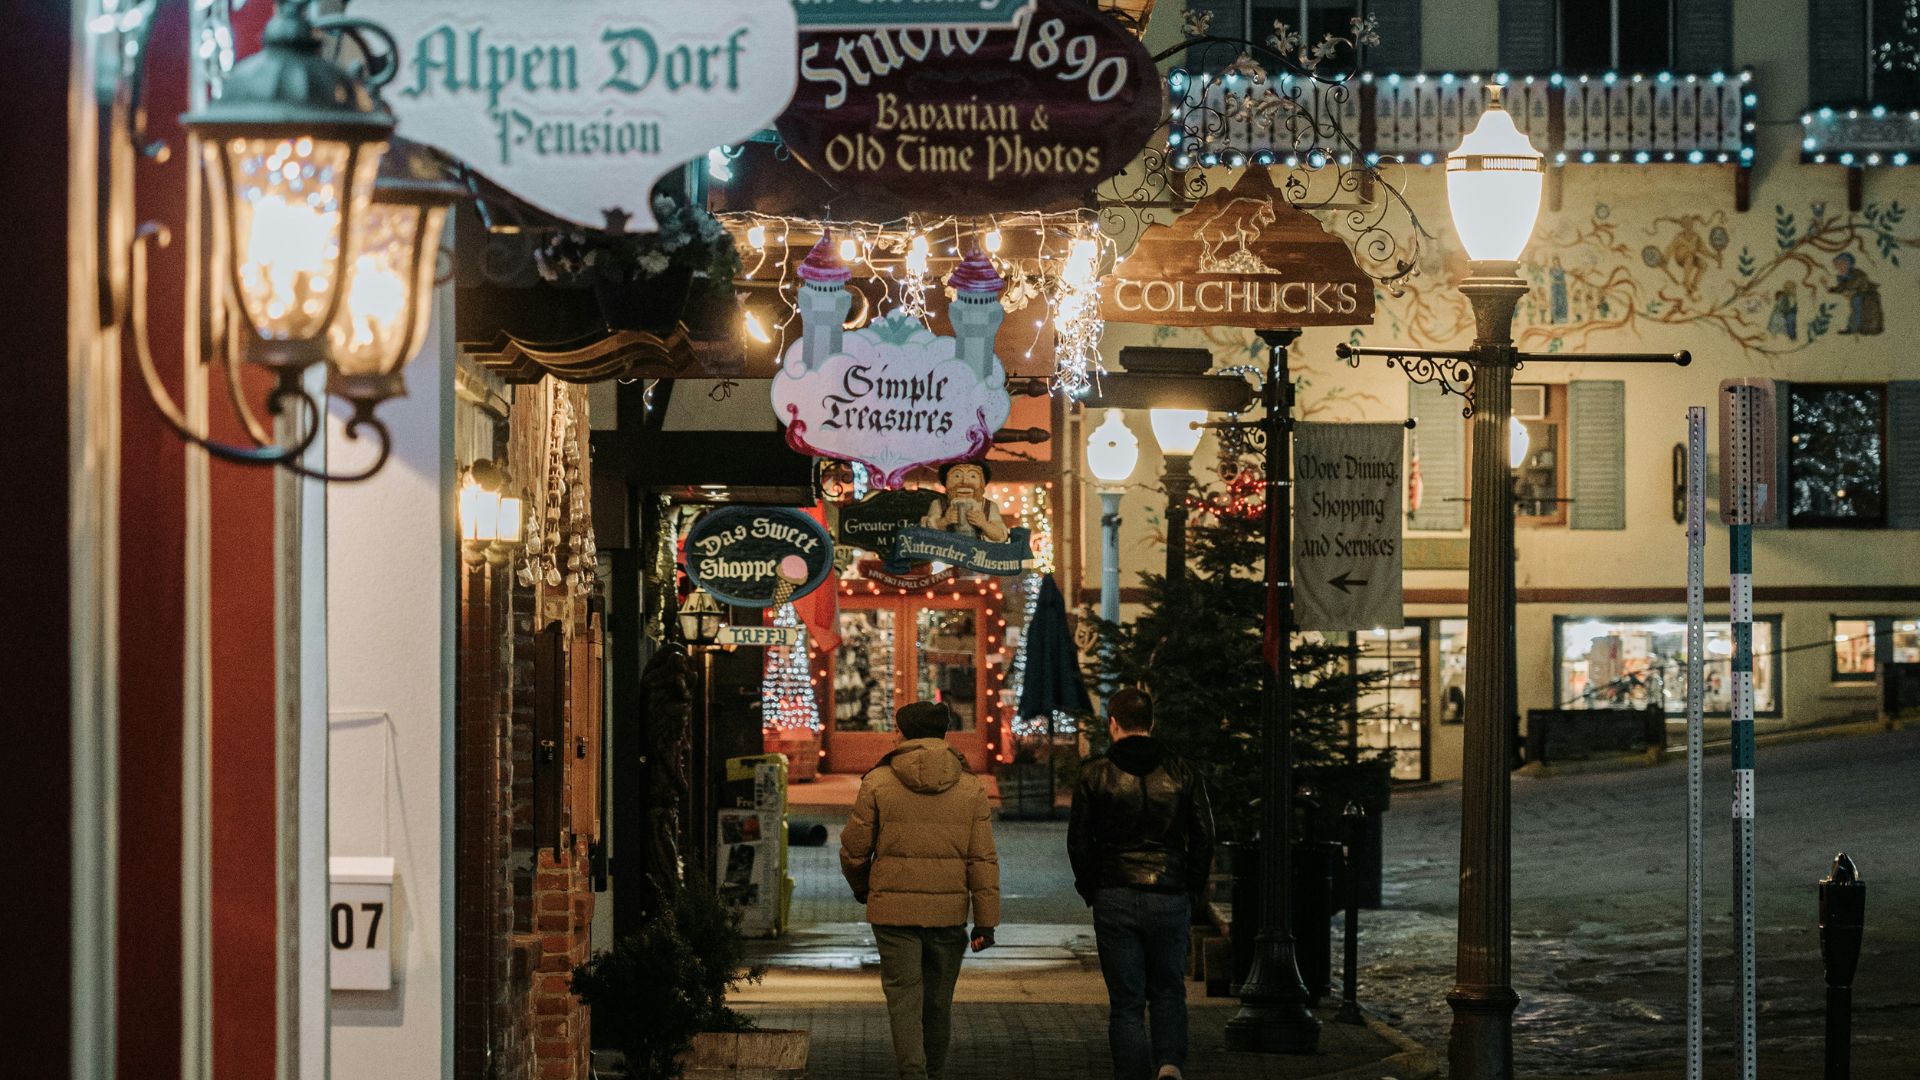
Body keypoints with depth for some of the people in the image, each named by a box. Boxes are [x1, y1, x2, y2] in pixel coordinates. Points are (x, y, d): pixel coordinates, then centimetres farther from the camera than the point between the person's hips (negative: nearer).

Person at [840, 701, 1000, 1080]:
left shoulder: (878, 782, -4)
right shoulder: (970, 788, 2)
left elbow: (853, 847, 1)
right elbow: (982, 860, -1)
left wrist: (861, 887, 21)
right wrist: (986, 921, 0)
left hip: (893, 908, -2)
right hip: (949, 912, 2)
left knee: (904, 998, -2)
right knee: (938, 1003, 15)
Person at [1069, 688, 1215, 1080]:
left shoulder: (1094, 773, -3)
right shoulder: (1182, 772, 1)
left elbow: (1078, 841, -1)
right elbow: (1204, 839, 2)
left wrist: (1090, 889, 12)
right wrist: (1194, 893, 12)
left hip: (1114, 900, -1)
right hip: (1170, 898, 1)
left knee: (1126, 1001, 5)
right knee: (1168, 991, 14)